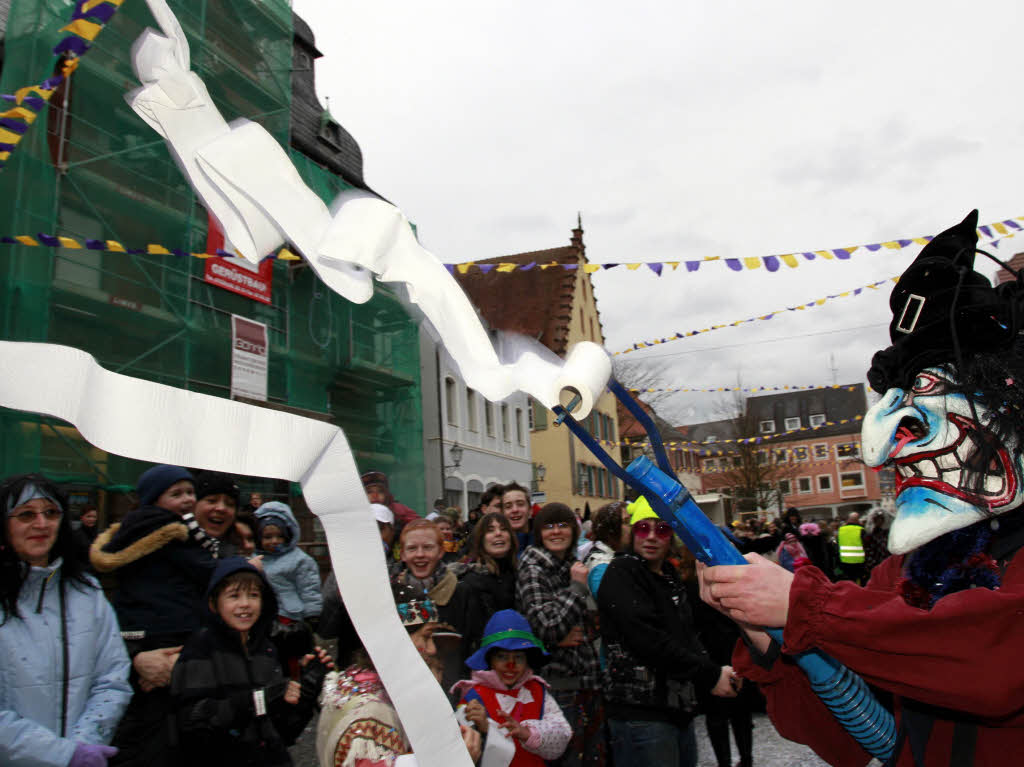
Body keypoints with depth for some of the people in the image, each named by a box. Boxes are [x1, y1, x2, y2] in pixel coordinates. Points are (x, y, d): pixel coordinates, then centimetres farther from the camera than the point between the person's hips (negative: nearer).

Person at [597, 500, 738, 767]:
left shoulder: (670, 576, 16)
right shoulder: (621, 573, -10)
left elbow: (688, 636, 13)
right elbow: (647, 639, -20)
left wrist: (715, 670, -7)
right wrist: (709, 675, -15)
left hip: (679, 709, 8)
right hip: (640, 712, -8)